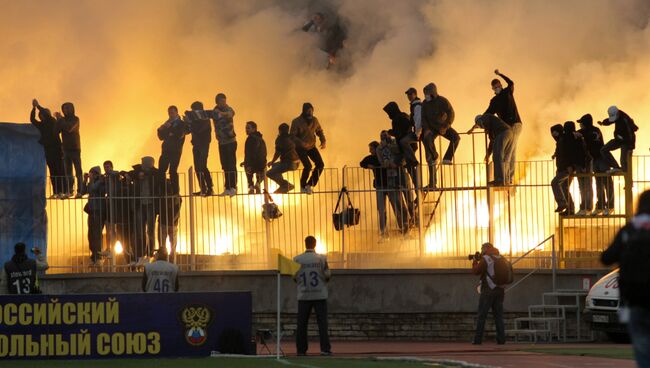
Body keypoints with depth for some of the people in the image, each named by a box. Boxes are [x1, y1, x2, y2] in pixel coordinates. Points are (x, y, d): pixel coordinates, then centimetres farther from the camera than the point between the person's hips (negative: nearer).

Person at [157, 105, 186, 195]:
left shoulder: (181, 124, 5)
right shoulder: (167, 124, 22)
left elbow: (180, 135, -11)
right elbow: (161, 137, 17)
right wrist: (162, 129, -1)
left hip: (175, 150, -6)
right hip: (166, 150, 6)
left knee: (173, 171, -12)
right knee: (161, 171, -4)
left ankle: (175, 191, -9)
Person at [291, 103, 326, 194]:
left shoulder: (314, 120, -2)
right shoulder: (296, 122, -17)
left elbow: (319, 131, 12)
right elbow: (292, 135, -17)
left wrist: (323, 141, -5)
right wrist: (301, 142, -33)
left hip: (311, 146, 5)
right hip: (300, 148, -5)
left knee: (320, 164, -6)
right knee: (308, 166, -19)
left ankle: (310, 185, 9)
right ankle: (303, 186, 3)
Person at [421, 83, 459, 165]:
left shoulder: (443, 101, -11)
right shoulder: (425, 104, -3)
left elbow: (451, 114, -12)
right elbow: (423, 117, 1)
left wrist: (446, 127, -21)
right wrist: (426, 129, -14)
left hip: (443, 126, 0)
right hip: (431, 127, 0)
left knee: (456, 137, -24)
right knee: (427, 138, -32)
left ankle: (447, 159, -19)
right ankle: (434, 157, -7)